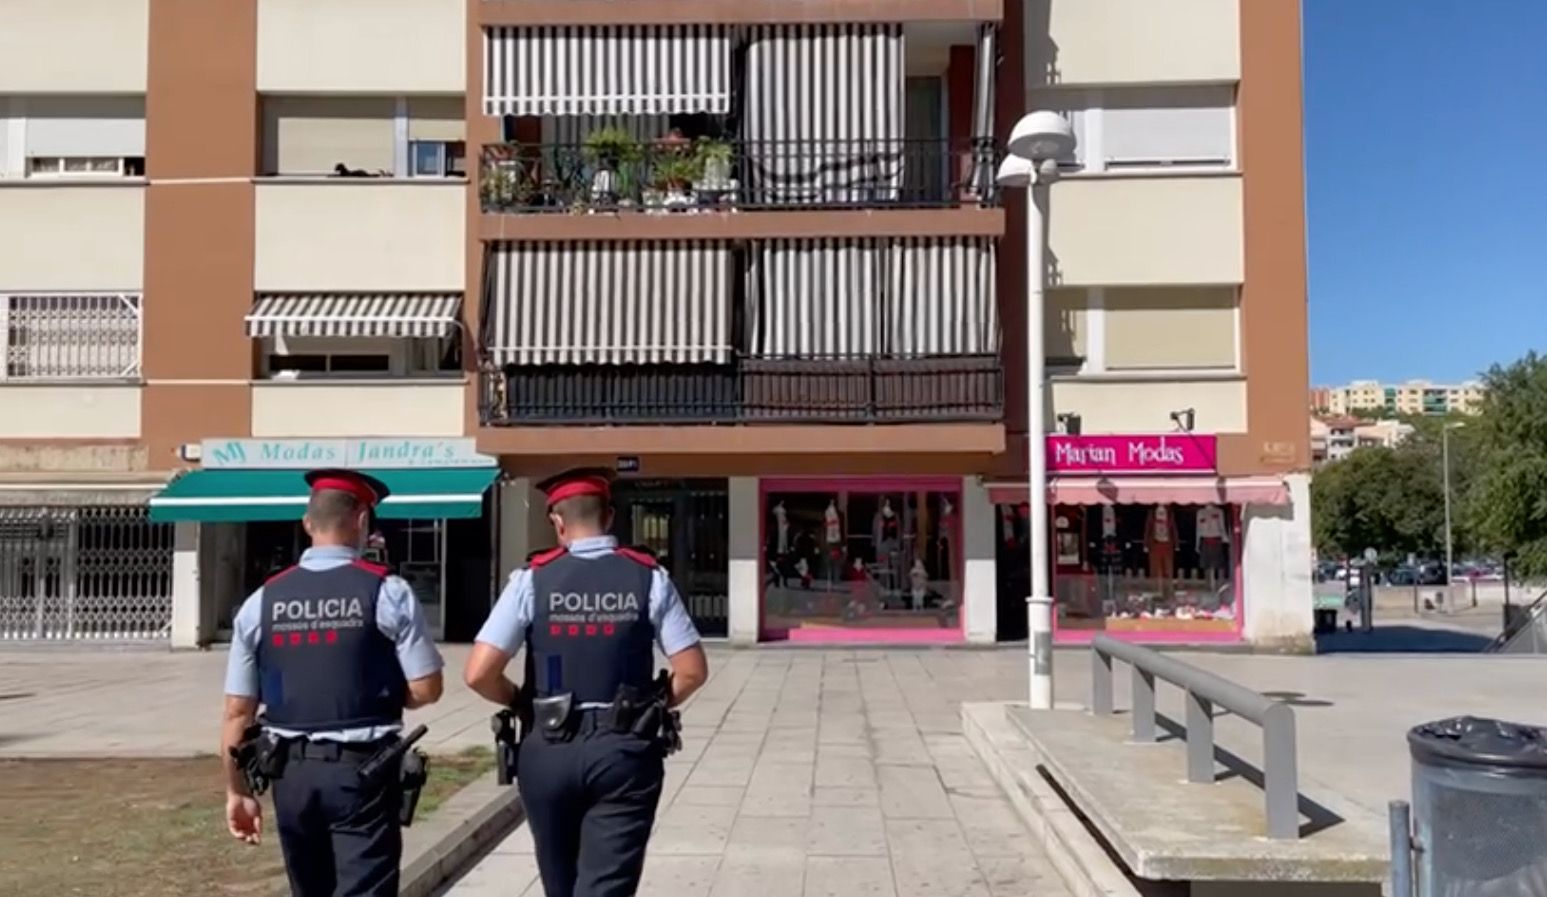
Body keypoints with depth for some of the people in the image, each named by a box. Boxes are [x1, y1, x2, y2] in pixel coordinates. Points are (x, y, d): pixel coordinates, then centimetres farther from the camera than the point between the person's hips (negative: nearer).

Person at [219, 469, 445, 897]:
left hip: (292, 773, 4)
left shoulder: (261, 602, 1)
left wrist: (237, 791, 13)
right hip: (363, 771, -4)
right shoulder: (388, 593, -8)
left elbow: (237, 711, 3)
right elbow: (426, 689, -8)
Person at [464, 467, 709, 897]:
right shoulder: (649, 578, -3)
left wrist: (523, 703, 9)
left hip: (550, 752, 1)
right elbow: (692, 670, -4)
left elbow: (479, 674, -10)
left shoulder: (532, 579, -4)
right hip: (625, 753, -1)